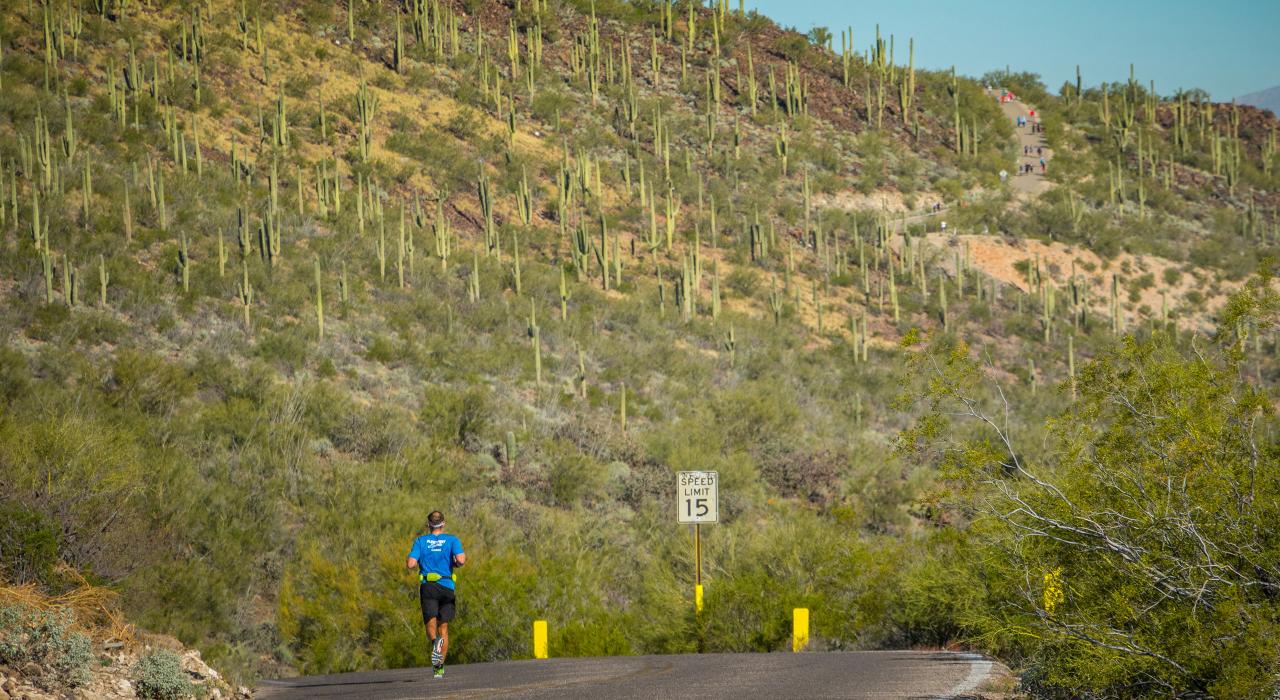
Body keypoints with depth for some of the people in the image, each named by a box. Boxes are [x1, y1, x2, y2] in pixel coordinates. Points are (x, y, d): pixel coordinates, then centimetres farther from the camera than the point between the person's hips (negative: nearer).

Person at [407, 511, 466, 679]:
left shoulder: (420, 541, 4)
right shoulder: (452, 540, 2)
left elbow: (410, 564, -7)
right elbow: (461, 559, -14)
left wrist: (412, 564, 16)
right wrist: (456, 563, 8)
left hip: (427, 587, 0)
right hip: (447, 587, 0)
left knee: (431, 625, -3)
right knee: (444, 627, 9)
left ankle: (435, 641, -39)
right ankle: (439, 667, 3)